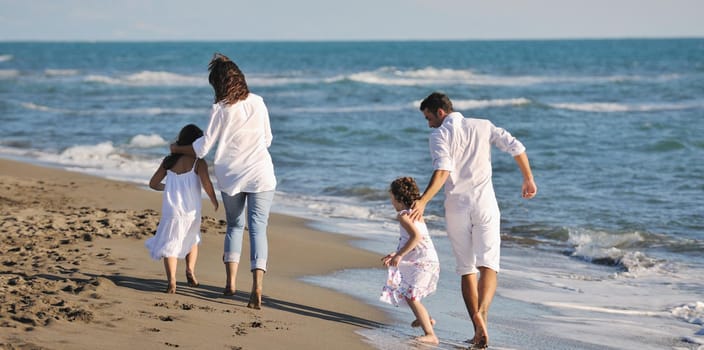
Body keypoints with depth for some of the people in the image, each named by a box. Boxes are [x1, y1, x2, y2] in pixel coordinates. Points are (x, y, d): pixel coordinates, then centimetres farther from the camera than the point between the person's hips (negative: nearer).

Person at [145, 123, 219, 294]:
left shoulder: (169, 161, 7)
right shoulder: (198, 162, -4)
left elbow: (153, 183, 12)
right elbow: (206, 183, -17)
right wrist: (215, 202, -1)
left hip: (171, 211, 1)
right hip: (191, 212, -1)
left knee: (169, 245, 3)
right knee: (192, 240, 25)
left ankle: (171, 280, -17)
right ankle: (190, 269, 5)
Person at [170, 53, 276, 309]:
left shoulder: (220, 109, -8)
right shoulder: (258, 103, 0)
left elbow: (203, 147, -3)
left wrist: (178, 149, 14)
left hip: (230, 177, 0)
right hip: (260, 176, 0)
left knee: (234, 226, 18)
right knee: (258, 228, -3)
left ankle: (230, 282, 13)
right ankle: (257, 286, -18)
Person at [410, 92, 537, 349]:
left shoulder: (440, 135, -2)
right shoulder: (483, 126, 9)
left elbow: (443, 171, -19)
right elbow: (516, 147, 3)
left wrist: (423, 201, -26)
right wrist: (528, 179, 14)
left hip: (456, 207, -1)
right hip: (484, 204, 1)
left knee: (466, 269, 8)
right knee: (488, 265, -4)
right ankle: (481, 312, -31)